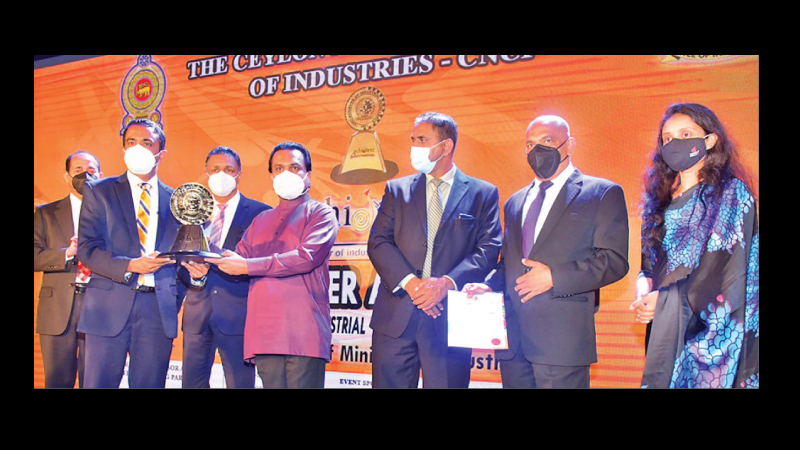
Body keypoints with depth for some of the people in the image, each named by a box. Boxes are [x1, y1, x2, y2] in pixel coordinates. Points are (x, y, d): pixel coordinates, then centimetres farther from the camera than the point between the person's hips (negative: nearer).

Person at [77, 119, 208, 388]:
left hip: (159, 308, 2)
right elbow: (87, 248, -2)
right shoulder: (99, 191, 7)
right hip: (110, 306, -2)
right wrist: (129, 265, -17)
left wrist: (194, 269, -5)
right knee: (99, 384, -1)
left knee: (150, 386, 5)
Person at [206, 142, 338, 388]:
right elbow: (238, 259, 15)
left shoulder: (321, 214, 6)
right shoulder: (261, 221, 25)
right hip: (265, 331, 5)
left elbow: (307, 256, -11)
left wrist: (248, 266, -10)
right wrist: (204, 260, -6)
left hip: (303, 332, -5)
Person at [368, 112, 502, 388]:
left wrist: (447, 283, -15)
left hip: (451, 318, -1)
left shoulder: (483, 194, 8)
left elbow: (489, 249, -1)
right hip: (396, 317, 2)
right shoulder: (397, 190, 13)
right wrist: (410, 282, -12)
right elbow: (378, 243, 4)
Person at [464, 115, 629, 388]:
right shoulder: (515, 202, 21)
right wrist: (489, 286, 2)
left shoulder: (603, 193, 2)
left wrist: (555, 277, -15)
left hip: (563, 339, -5)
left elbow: (615, 260, -7)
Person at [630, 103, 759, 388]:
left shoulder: (732, 193, -5)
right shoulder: (661, 199, 13)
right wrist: (644, 286, -8)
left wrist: (667, 298, -12)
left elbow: (731, 274, -12)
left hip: (713, 332, -5)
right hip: (666, 330, 5)